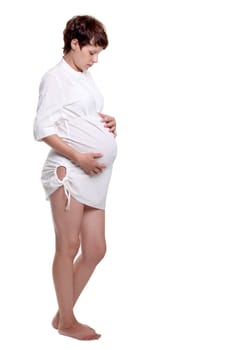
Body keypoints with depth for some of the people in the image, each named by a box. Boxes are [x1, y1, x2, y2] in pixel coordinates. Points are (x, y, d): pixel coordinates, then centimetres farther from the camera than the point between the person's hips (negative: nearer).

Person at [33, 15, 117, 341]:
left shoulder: (86, 77, 19)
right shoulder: (56, 77, -5)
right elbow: (43, 129, -11)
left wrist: (108, 122, 8)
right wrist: (78, 157, -19)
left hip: (95, 175, 8)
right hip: (68, 171, -8)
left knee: (95, 249, 9)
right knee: (68, 247, -1)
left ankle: (63, 314, 21)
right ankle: (67, 322, 10)